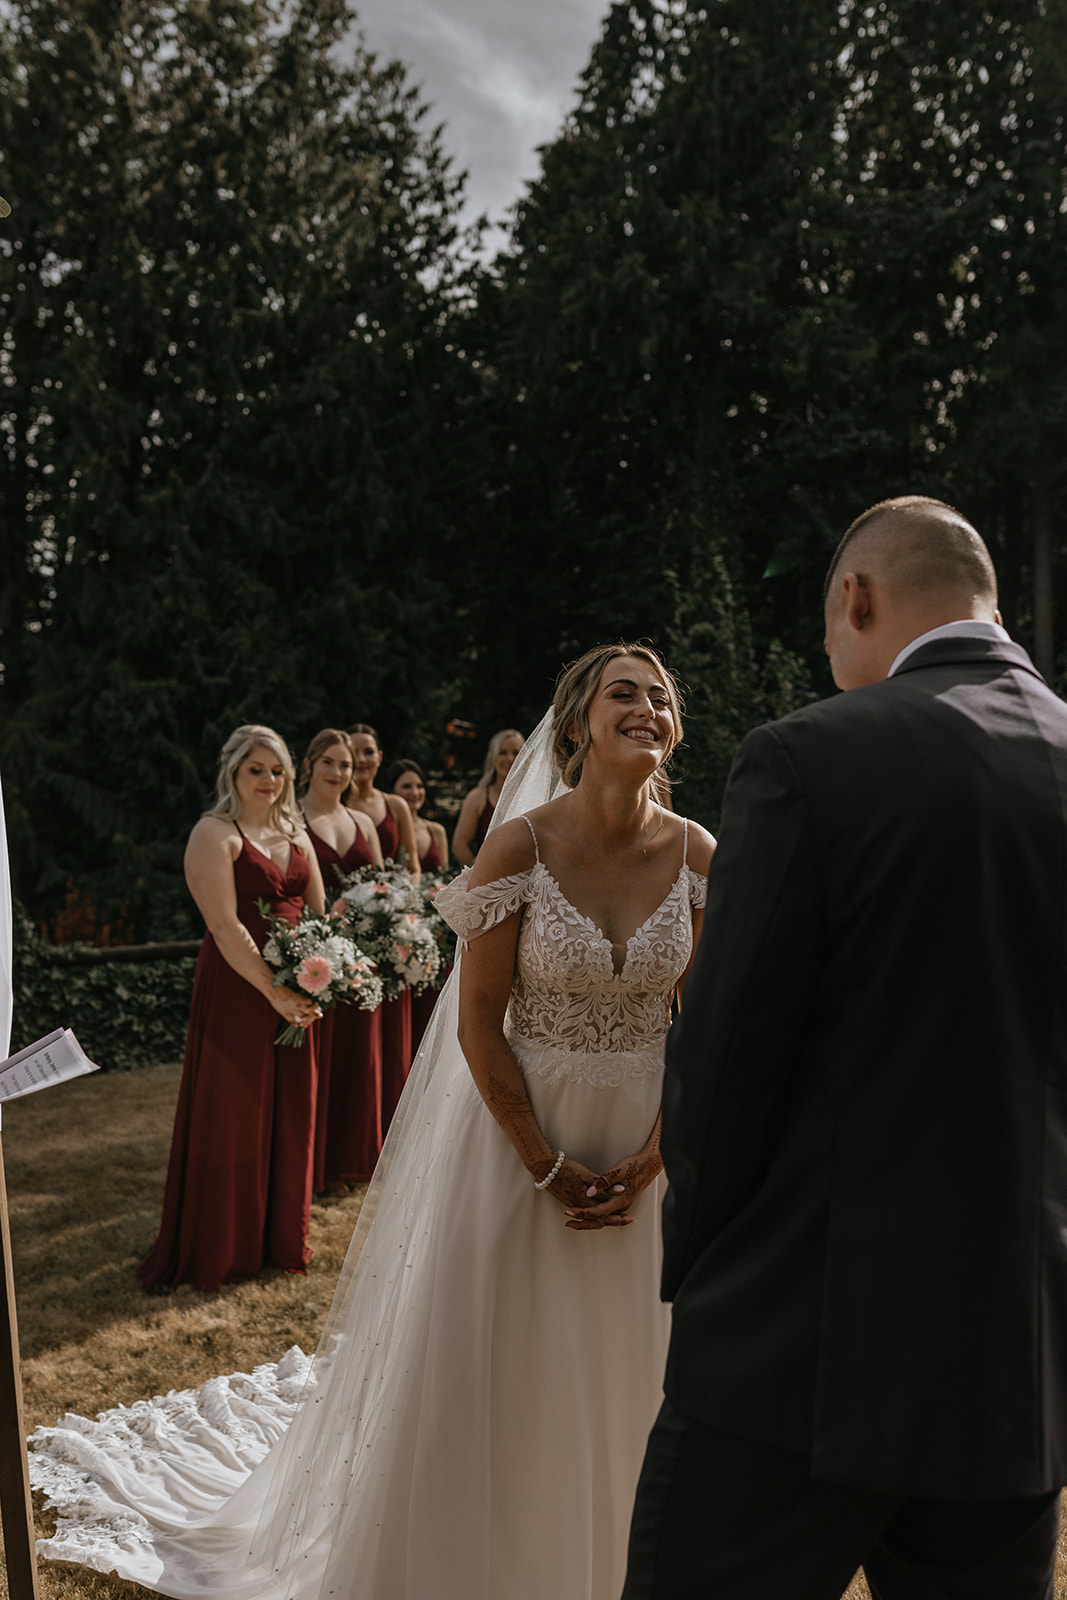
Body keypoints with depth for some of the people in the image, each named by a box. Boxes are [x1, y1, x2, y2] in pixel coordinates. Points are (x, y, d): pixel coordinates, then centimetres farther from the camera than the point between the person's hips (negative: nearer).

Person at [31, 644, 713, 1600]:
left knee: (626, 1375, 17)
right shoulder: (521, 845, -17)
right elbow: (478, 1025, -13)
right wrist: (549, 1169, -12)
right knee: (491, 1370, 10)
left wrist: (650, 1161, -7)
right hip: (522, 1130, -3)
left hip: (644, 1148, 3)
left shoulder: (700, 857, -8)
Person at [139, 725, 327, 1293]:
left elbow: (319, 912, 12)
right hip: (236, 991, -6)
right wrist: (274, 993, -22)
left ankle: (278, 1237, 30)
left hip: (295, 994, 6)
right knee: (230, 1117, 3)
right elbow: (226, 927, -17)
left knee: (288, 1114, 13)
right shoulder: (215, 834, -9)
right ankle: (217, 1250, 19)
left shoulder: (295, 834, 12)